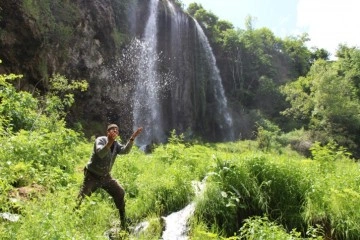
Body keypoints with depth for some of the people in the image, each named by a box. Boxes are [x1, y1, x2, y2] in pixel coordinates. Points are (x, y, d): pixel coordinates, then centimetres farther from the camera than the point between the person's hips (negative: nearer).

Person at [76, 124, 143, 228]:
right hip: (92, 175, -6)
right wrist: (109, 142, -52)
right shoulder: (100, 140, -16)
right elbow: (100, 153, -36)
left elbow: (125, 150, -19)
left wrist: (132, 138, -30)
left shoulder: (116, 145, 2)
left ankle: (123, 221, 17)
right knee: (82, 198, -9)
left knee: (120, 192, 4)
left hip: (105, 176, 6)